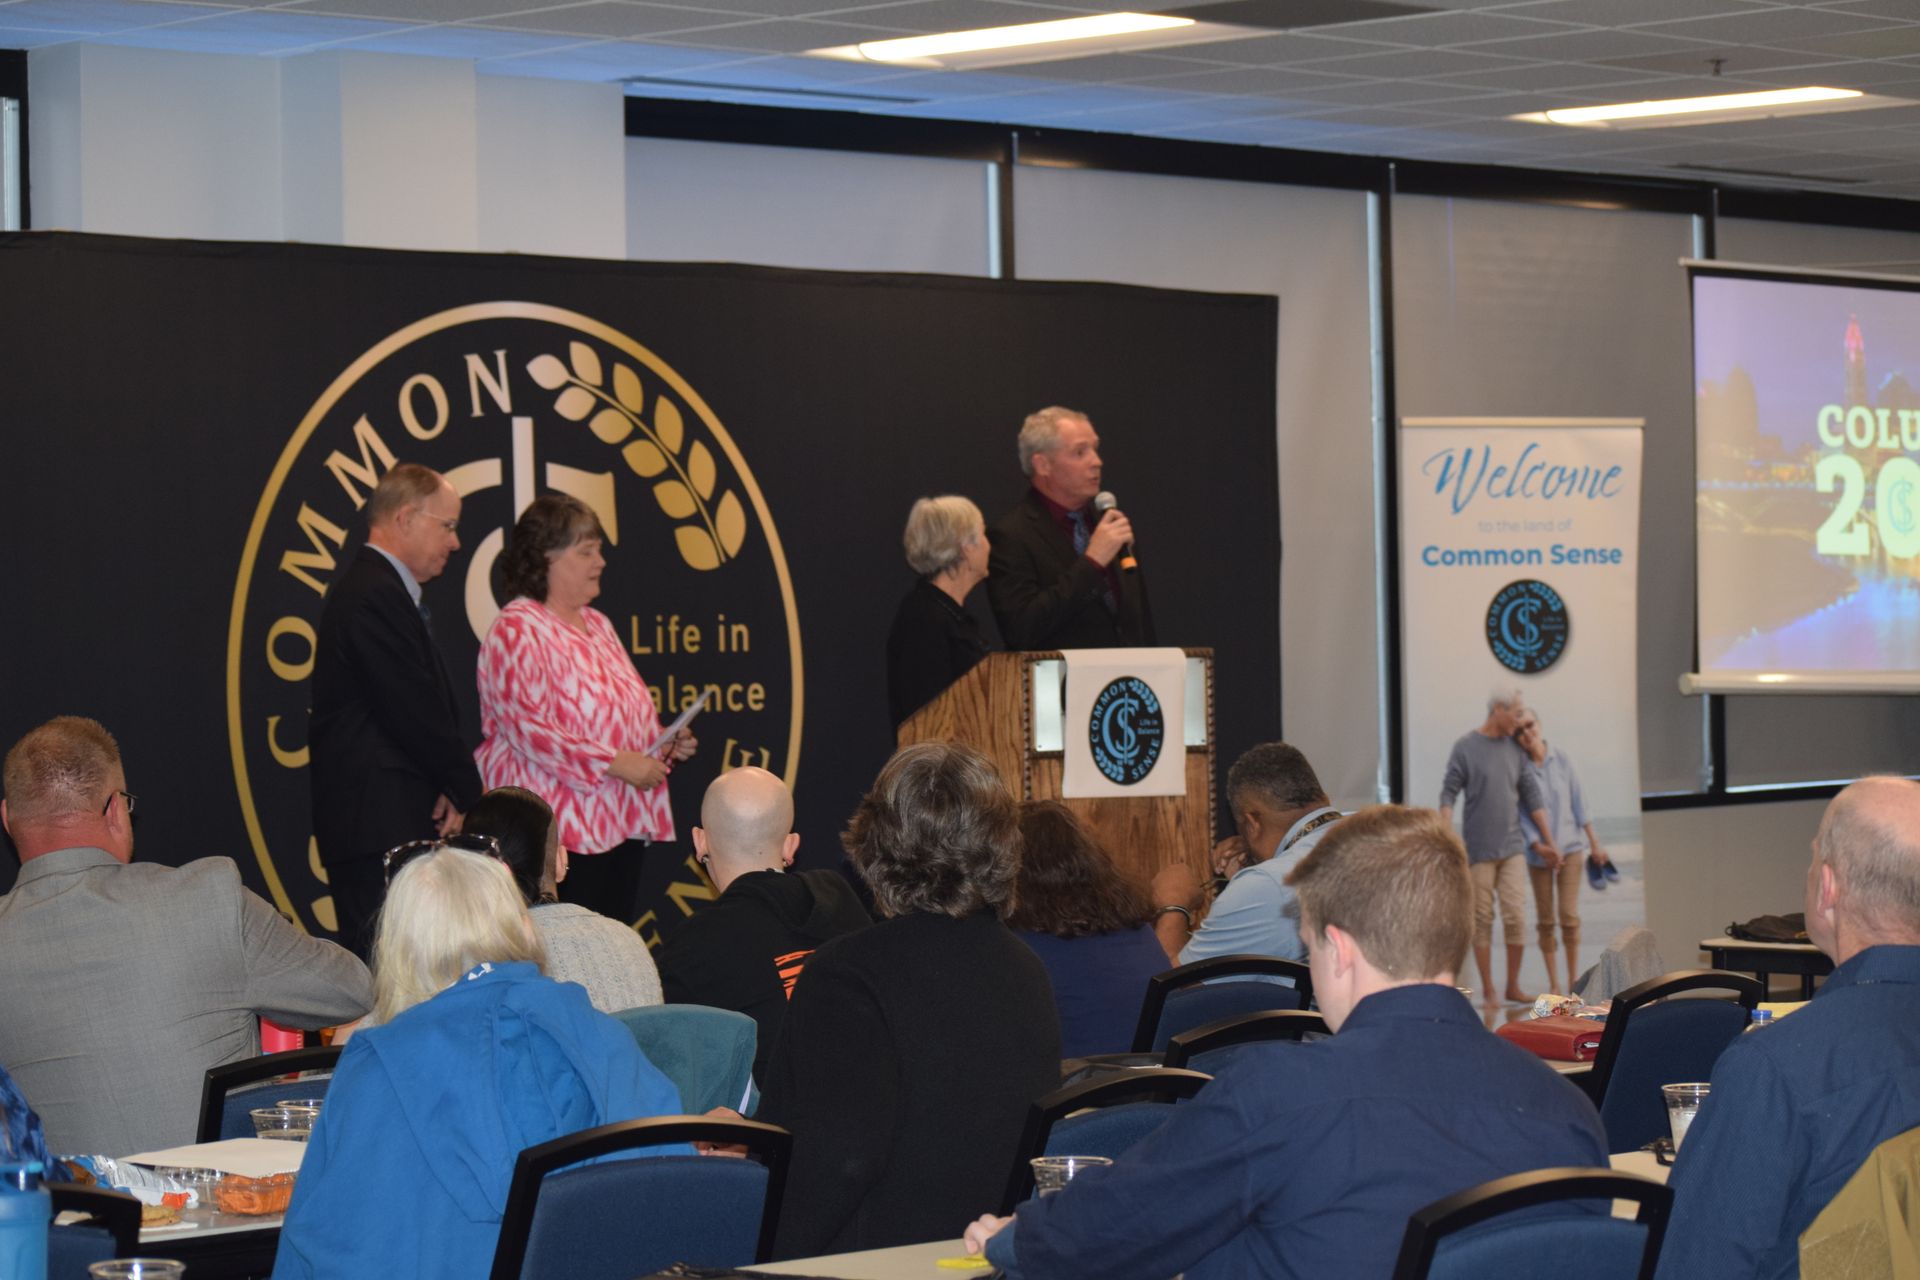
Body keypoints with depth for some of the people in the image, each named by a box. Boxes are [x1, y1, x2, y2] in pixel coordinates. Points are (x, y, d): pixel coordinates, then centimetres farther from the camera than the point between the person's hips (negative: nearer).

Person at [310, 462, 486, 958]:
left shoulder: (380, 591, 20)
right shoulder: (376, 598, -14)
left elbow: (434, 708, 16)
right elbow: (417, 715, -17)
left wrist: (454, 787, 0)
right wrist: (467, 791, -3)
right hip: (380, 828, -10)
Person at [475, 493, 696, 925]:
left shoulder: (596, 624, 19)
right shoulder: (516, 630, -8)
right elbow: (526, 728, -18)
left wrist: (665, 747, 11)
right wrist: (616, 763, -21)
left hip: (621, 823, 9)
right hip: (560, 827, -9)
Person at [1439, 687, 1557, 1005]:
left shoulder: (1515, 748, 10)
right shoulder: (1465, 747, -3)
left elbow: (1532, 796, 14)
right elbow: (1448, 794, -5)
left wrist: (1549, 842, 15)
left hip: (1511, 847, 3)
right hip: (1479, 848, -3)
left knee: (1514, 916, -4)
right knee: (1482, 919, 0)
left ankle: (1513, 985, 6)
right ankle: (1487, 989, 6)